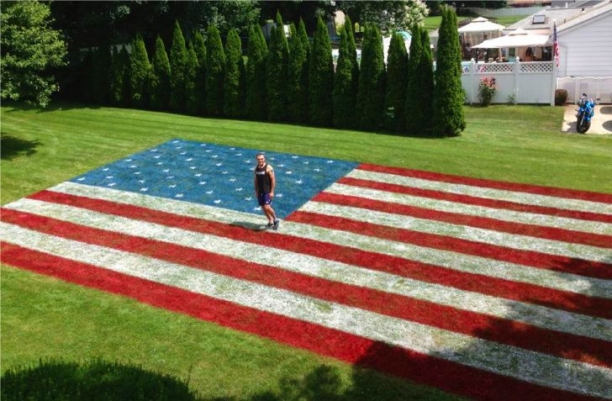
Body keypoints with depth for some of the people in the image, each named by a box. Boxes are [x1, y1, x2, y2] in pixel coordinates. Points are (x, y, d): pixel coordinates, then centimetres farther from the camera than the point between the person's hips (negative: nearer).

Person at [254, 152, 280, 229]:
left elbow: (273, 180, -14)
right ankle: (270, 221, 27)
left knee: (267, 207, -16)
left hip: (267, 191, -6)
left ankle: (275, 220, 7)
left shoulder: (268, 168, -13)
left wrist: (272, 192, -17)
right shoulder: (256, 168, 5)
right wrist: (256, 190, 13)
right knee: (263, 207, 10)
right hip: (260, 191, 6)